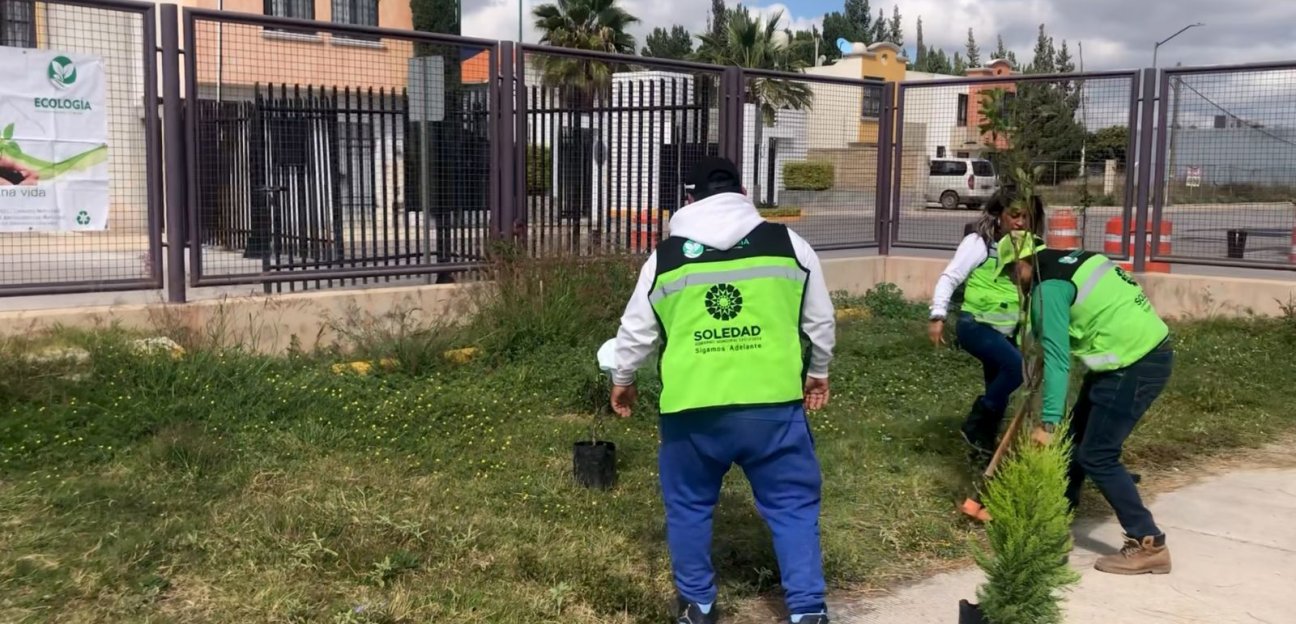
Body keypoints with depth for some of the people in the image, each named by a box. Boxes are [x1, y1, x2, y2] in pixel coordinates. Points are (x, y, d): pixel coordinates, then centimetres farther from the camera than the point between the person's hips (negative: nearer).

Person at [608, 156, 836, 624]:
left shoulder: (666, 258, 6)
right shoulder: (788, 244, 5)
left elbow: (636, 332, 13)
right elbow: (820, 320, 13)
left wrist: (622, 380, 31)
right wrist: (818, 371, 30)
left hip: (692, 409, 1)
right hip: (772, 404, 0)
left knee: (689, 505, 20)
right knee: (793, 505, 12)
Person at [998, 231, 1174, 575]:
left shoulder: (1049, 287, -14)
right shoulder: (1074, 261, 12)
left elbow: (1057, 357, -20)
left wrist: (1047, 423, -20)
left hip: (1135, 365, -10)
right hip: (1146, 349, 10)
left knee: (1096, 457, -5)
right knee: (1076, 435, 19)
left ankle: (1149, 545, -1)